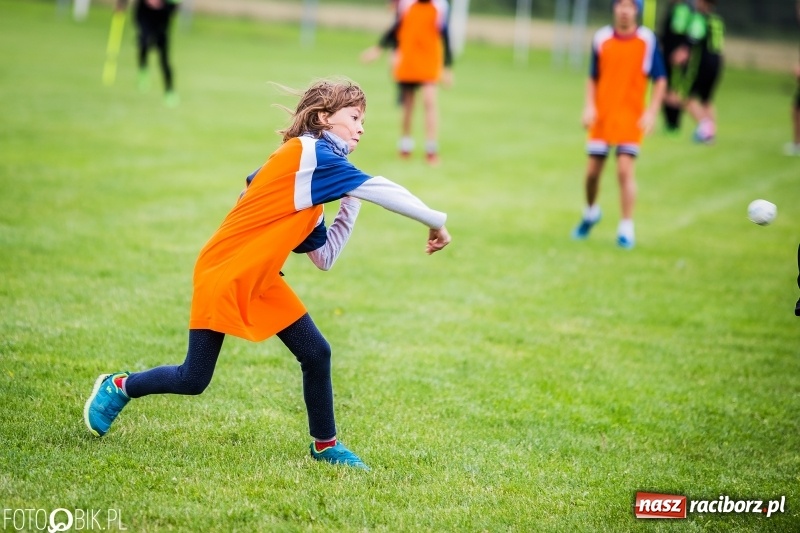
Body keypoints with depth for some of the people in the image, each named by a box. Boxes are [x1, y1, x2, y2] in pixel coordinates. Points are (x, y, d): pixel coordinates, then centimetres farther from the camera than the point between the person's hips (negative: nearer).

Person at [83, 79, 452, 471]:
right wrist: (436, 221, -20)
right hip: (223, 276, -9)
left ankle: (325, 445, 12)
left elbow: (324, 257, 8)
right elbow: (379, 190, -25)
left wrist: (349, 206, 1)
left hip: (261, 281, 9)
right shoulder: (310, 153, -17)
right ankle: (118, 387, 25)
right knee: (193, 379, 0)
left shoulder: (310, 171, 10)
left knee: (316, 353, -2)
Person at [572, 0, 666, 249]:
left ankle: (626, 229, -4)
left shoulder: (647, 40, -4)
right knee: (592, 171, 5)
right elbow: (593, 78, 10)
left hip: (631, 118, -2)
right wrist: (590, 106, -4)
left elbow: (660, 80, -1)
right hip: (602, 116, 2)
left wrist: (651, 112, -11)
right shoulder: (601, 39, 2)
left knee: (625, 170, -13)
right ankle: (591, 213, 34)